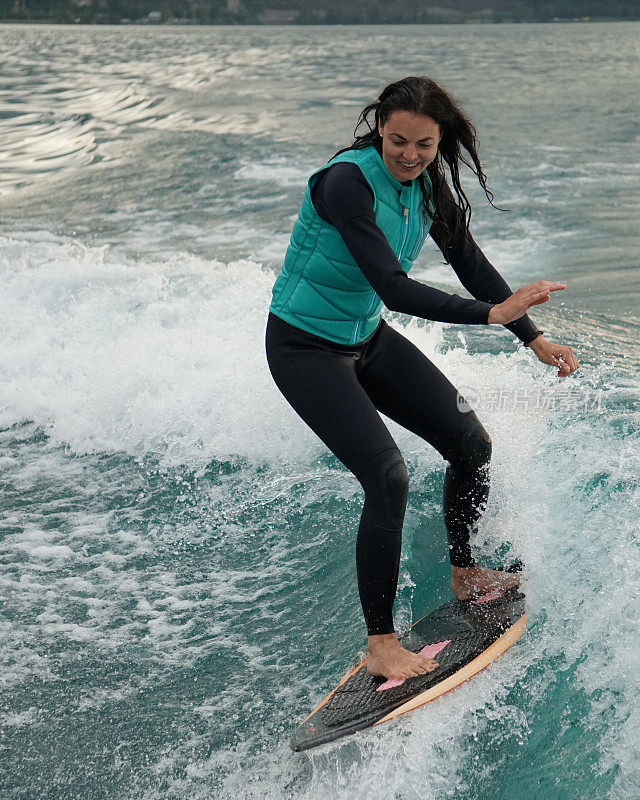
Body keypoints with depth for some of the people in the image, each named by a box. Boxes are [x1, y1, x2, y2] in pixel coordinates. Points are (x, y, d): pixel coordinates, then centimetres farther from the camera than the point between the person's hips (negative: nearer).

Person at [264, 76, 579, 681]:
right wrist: (493, 313, -36)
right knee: (387, 478, -21)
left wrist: (534, 339, 3)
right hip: (305, 348, -8)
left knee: (471, 444, 5)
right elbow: (394, 289, -36)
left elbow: (469, 263, 5)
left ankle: (464, 575, 29)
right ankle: (380, 645, -7)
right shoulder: (346, 182, -28)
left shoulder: (428, 184, -5)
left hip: (368, 338, 8)